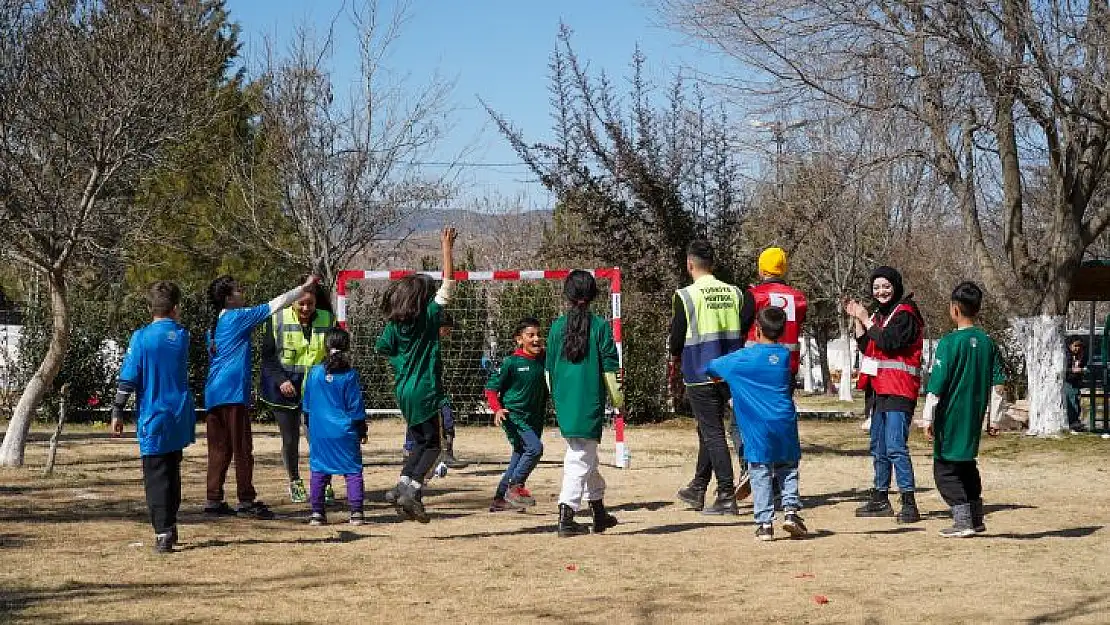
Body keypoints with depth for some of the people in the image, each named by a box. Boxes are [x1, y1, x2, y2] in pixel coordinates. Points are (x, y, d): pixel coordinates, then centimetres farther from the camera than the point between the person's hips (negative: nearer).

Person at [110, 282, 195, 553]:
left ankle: (163, 534, -10)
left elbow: (128, 379, -10)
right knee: (173, 473, 19)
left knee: (156, 477, -2)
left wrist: (117, 412, -3)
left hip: (154, 419, -4)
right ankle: (170, 527, 30)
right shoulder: (182, 335, 2)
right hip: (180, 418, 4)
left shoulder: (142, 337, -10)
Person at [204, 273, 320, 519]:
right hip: (233, 393, -8)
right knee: (242, 448, -3)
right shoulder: (237, 317, -6)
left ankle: (214, 500, 8)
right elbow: (274, 305, -5)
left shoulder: (214, 326, 18)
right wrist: (304, 288, 1)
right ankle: (246, 501, -2)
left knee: (219, 449, 9)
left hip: (213, 394, 8)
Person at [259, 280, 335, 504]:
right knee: (290, 439, 6)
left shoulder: (327, 320, 1)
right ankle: (294, 483, 26)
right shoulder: (277, 320, -4)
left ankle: (324, 484, 8)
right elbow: (268, 356, -1)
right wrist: (281, 380, -14)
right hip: (286, 389, 0)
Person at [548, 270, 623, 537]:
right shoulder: (599, 325, -5)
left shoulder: (557, 326, 4)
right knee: (581, 457, -2)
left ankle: (599, 512, 24)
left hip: (564, 402, 4)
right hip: (590, 402, -4)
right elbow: (610, 367, -5)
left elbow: (549, 368, 10)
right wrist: (617, 398, 5)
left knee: (585, 455, 16)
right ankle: (566, 514, -8)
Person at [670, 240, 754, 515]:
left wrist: (675, 361, 13)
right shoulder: (735, 293, 4)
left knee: (713, 433, -3)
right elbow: (746, 329, 4)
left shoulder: (686, 296, -10)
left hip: (700, 374, -6)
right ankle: (697, 489, 31)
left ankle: (727, 496, -8)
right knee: (708, 429, 19)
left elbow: (677, 337, -6)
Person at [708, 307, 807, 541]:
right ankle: (791, 510, 3)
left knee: (761, 473, 2)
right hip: (785, 423, 2)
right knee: (788, 469, 16)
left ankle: (764, 522, -1)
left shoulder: (743, 358, -3)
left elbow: (711, 367, 9)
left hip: (757, 427, -2)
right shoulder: (785, 355, 6)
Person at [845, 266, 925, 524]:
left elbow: (889, 342, -21)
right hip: (878, 389, 9)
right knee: (878, 448, 15)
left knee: (895, 446, -17)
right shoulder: (879, 314, 18)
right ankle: (880, 499, 24)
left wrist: (866, 320, -13)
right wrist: (857, 319, 6)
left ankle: (909, 503, -19)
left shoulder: (905, 314, -9)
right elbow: (866, 347, 14)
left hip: (898, 390, -9)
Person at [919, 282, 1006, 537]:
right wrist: (994, 420, 13)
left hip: (950, 419, -7)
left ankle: (963, 521, -5)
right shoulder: (987, 343, 5)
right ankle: (976, 518, 26)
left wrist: (928, 419, -10)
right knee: (967, 466, 21)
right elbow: (998, 385, 6)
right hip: (974, 420, 7)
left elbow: (936, 385, -15)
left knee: (945, 470, 2)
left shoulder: (950, 343, -14)